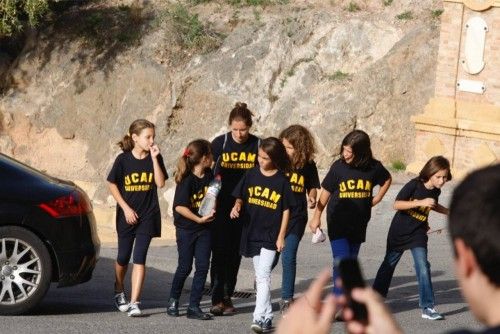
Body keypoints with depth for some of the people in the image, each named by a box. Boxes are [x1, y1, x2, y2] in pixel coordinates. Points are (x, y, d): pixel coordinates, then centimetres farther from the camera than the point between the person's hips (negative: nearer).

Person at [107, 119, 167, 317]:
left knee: (139, 258, -7)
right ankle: (119, 292, 37)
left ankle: (134, 303, -9)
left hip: (148, 217, 0)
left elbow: (160, 183, -12)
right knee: (123, 257, 11)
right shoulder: (123, 160, -7)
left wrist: (154, 159, -17)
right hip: (127, 215, 0)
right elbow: (112, 185, -2)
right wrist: (126, 208, -7)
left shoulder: (155, 158, -2)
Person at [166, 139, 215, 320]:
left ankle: (194, 307, 4)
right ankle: (173, 300, 27)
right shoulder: (187, 180, -18)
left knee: (203, 266, -1)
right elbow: (179, 207, -21)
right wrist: (199, 219, -22)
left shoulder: (209, 175, 2)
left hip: (204, 230, 5)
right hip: (186, 229, -5)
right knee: (185, 267, 5)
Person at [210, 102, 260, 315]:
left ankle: (227, 297, 15)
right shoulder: (220, 143, -3)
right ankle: (217, 299, -9)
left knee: (235, 253, 7)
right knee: (220, 251, -8)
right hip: (221, 207, -2)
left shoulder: (257, 146, 0)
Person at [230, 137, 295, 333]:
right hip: (251, 233, 4)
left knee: (263, 276, -14)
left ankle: (259, 318, -19)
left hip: (270, 236, -4)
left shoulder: (281, 181, -6)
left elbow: (286, 210, -2)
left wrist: (281, 236, -5)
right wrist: (237, 206, -12)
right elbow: (240, 196, 11)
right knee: (260, 277, 12)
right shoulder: (252, 175, 2)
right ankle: (267, 316, 20)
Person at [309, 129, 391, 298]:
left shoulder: (373, 167, -6)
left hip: (358, 223, 3)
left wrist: (376, 199, 7)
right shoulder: (339, 167, -10)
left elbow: (387, 179, 17)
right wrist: (317, 217, 2)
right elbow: (326, 192, 0)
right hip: (338, 222, -3)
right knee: (341, 261, -14)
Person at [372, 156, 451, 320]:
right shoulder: (414, 185, -21)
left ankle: (427, 308, -11)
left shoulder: (436, 191, -4)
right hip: (399, 232, -3)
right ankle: (377, 295, 37)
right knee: (389, 264, 16)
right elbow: (397, 204, -27)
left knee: (423, 267, -12)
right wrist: (420, 202, -35)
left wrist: (449, 212, 6)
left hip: (418, 234, 3)